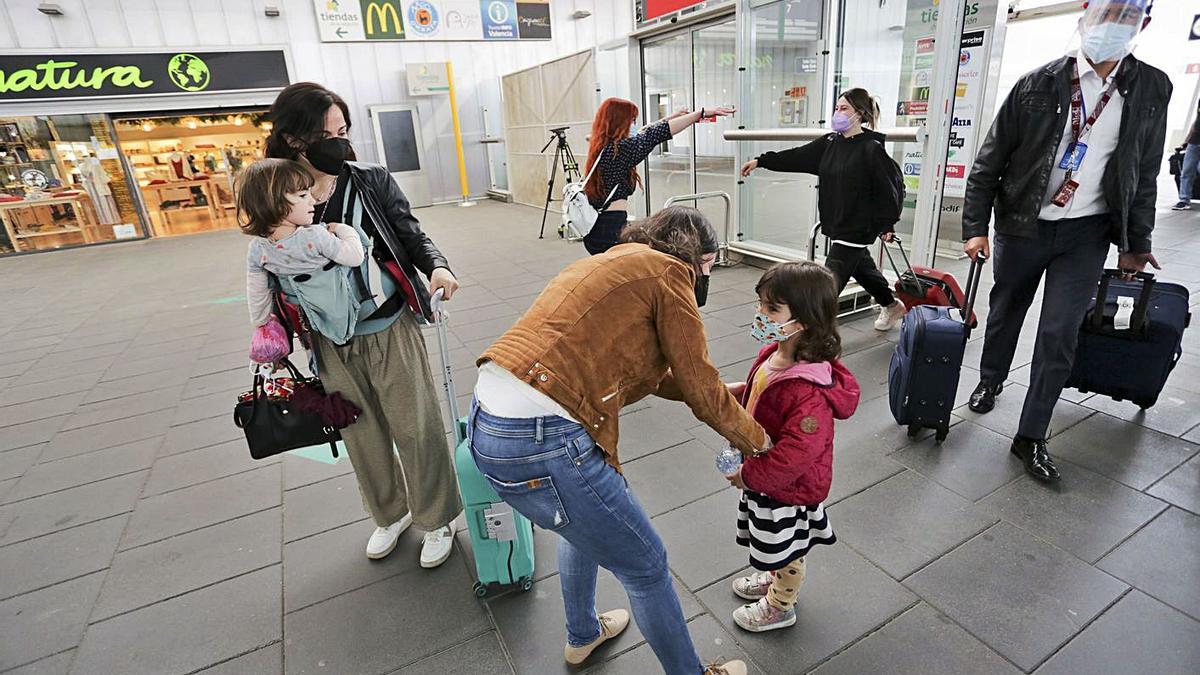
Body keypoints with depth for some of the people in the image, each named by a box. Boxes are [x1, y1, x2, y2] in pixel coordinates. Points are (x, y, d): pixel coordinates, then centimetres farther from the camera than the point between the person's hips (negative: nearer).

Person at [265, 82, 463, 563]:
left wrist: (436, 266, -21)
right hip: (332, 345, 2)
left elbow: (412, 235, 0)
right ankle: (390, 513, 41)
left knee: (415, 429, 6)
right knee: (363, 436, 17)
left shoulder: (373, 180, -5)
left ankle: (437, 519, 28)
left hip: (392, 331, -2)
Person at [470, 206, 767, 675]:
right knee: (646, 566, 13)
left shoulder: (611, 262, 22)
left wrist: (718, 392, 31)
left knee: (586, 518, 34)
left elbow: (647, 370, 27)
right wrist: (754, 438, 17)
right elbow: (700, 390, -1)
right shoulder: (667, 272, -3)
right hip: (539, 439, -10)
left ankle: (583, 636, 58)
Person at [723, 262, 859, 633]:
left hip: (789, 487, -8)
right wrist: (736, 391, -3)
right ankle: (776, 579, 59)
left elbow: (796, 453, -33)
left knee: (785, 547, 20)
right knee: (778, 546, 32)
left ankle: (780, 606, 46)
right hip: (766, 474, 8)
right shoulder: (776, 352, -9)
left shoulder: (809, 389, -37)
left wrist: (749, 475, -23)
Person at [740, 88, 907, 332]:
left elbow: (887, 188, -11)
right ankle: (892, 306, 48)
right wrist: (760, 161, -3)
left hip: (857, 227, -8)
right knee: (861, 267, 24)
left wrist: (886, 225, -9)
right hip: (836, 223, 8)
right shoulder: (829, 143, 6)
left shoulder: (872, 149, -13)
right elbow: (797, 157, 3)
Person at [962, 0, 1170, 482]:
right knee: (1005, 314, 13)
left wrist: (1137, 242, 11)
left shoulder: (1151, 89, 3)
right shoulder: (1038, 85, -4)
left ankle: (1031, 437, 8)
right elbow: (989, 161, -4)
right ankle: (990, 382, 40)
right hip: (1022, 225, -1)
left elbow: (1145, 173, 10)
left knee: (1060, 334, -3)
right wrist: (975, 227, -10)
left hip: (1086, 234, 1)